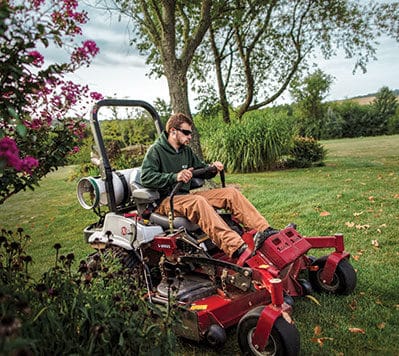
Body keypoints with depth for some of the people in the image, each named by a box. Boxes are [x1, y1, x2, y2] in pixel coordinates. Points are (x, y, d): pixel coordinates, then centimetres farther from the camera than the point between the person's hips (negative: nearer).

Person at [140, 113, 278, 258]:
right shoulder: (156, 150, -5)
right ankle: (236, 247, -54)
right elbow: (146, 178, -19)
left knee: (231, 192, -7)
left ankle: (264, 230, -20)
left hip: (185, 196, 8)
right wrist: (175, 177, -31)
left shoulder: (186, 151, 18)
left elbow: (201, 168, 28)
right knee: (198, 201, -39)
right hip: (165, 201, -8)